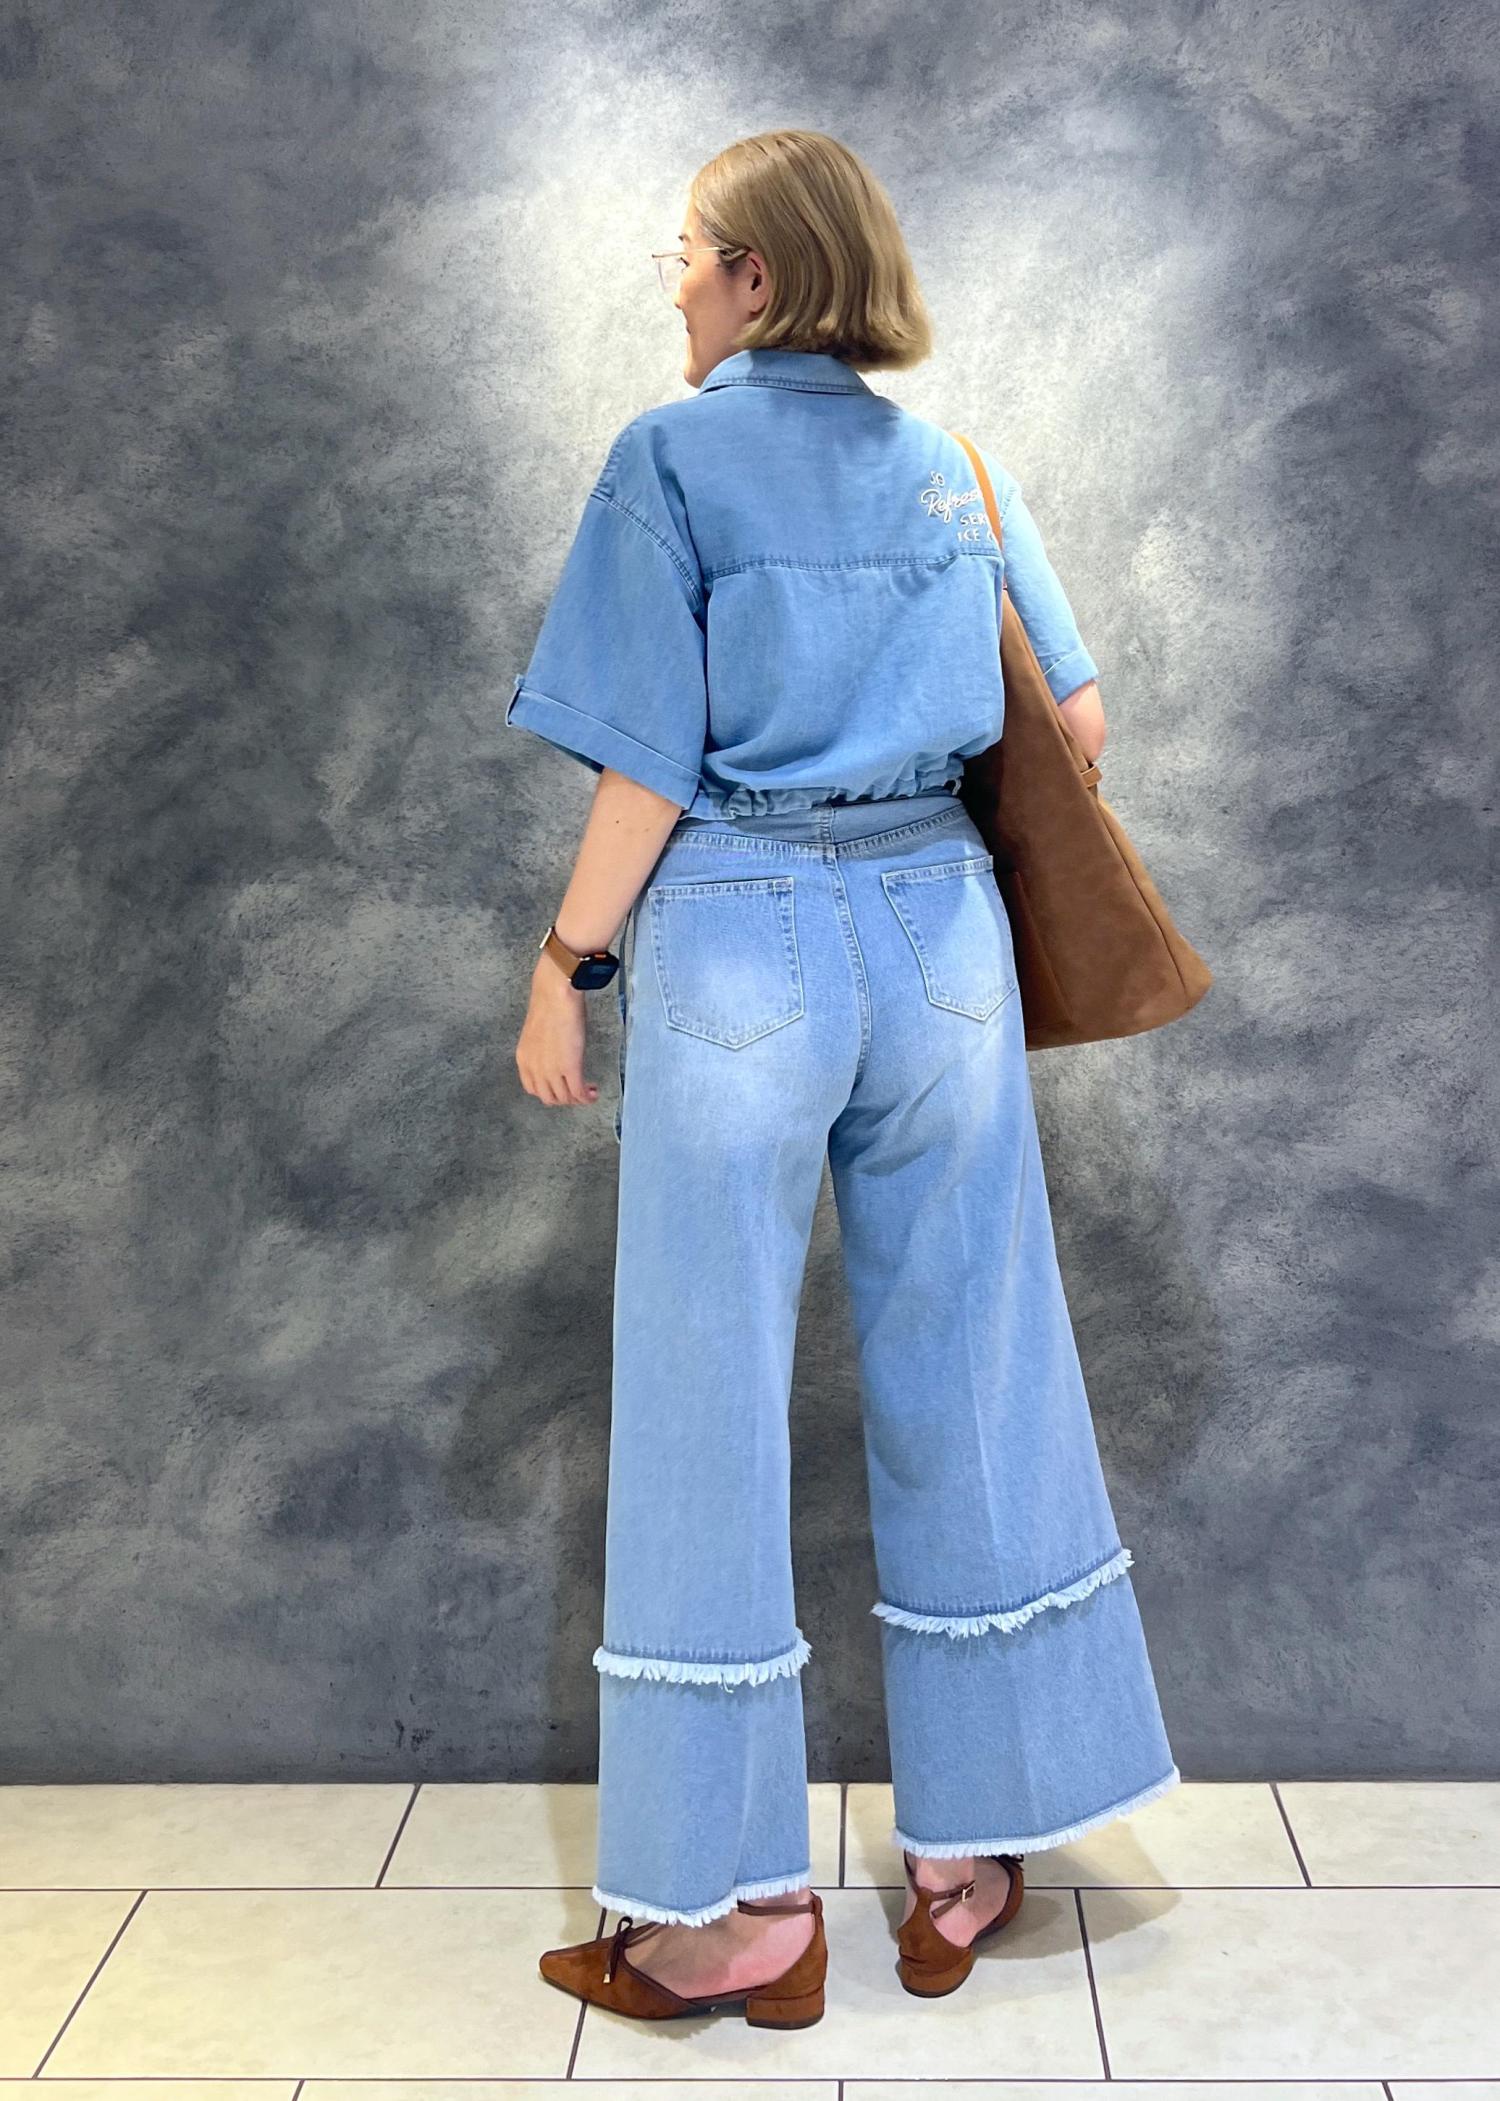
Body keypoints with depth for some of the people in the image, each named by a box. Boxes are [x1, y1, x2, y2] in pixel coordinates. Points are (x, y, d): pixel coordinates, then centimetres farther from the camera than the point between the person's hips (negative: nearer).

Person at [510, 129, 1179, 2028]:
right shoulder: (953, 465, 11)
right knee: (965, 1380, 11)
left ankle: (741, 1905, 14)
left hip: (739, 947, -4)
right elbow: (1075, 717, 10)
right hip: (938, 930, 5)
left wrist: (564, 971, 0)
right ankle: (972, 1851, 25)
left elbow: (651, 769, -9)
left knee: (709, 1404, 5)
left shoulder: (672, 457, -3)